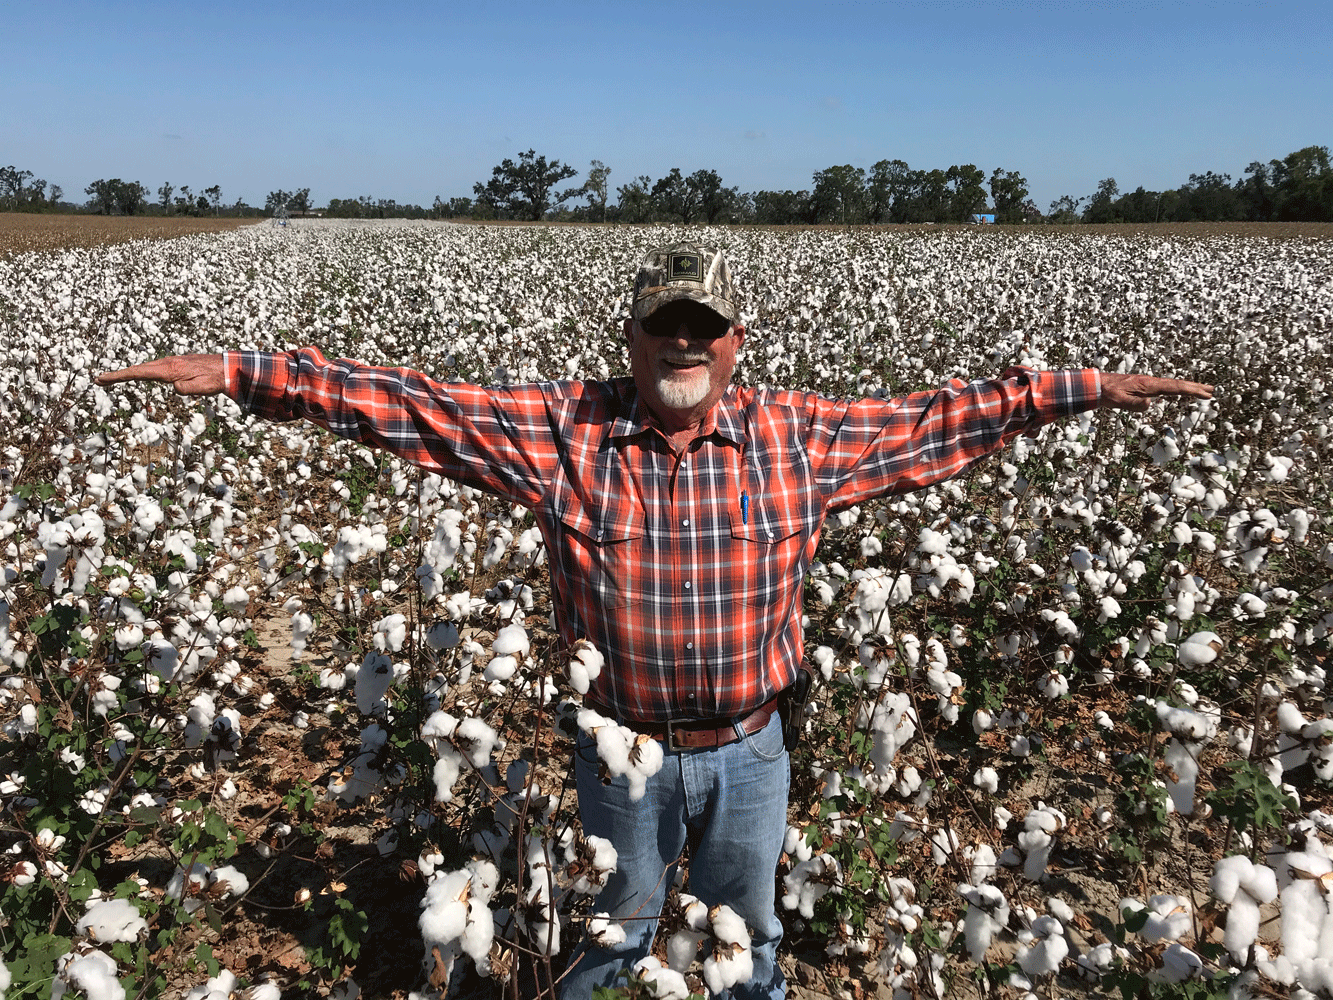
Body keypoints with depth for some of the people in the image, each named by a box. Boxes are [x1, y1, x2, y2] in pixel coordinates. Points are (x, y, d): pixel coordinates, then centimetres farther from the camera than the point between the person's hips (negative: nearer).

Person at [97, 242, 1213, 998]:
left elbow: (936, 419, -2)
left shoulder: (796, 437, -8)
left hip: (748, 750, 1)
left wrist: (1087, 389, -2)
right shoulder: (562, 430, -12)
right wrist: (240, 371, -17)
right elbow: (409, 403, -14)